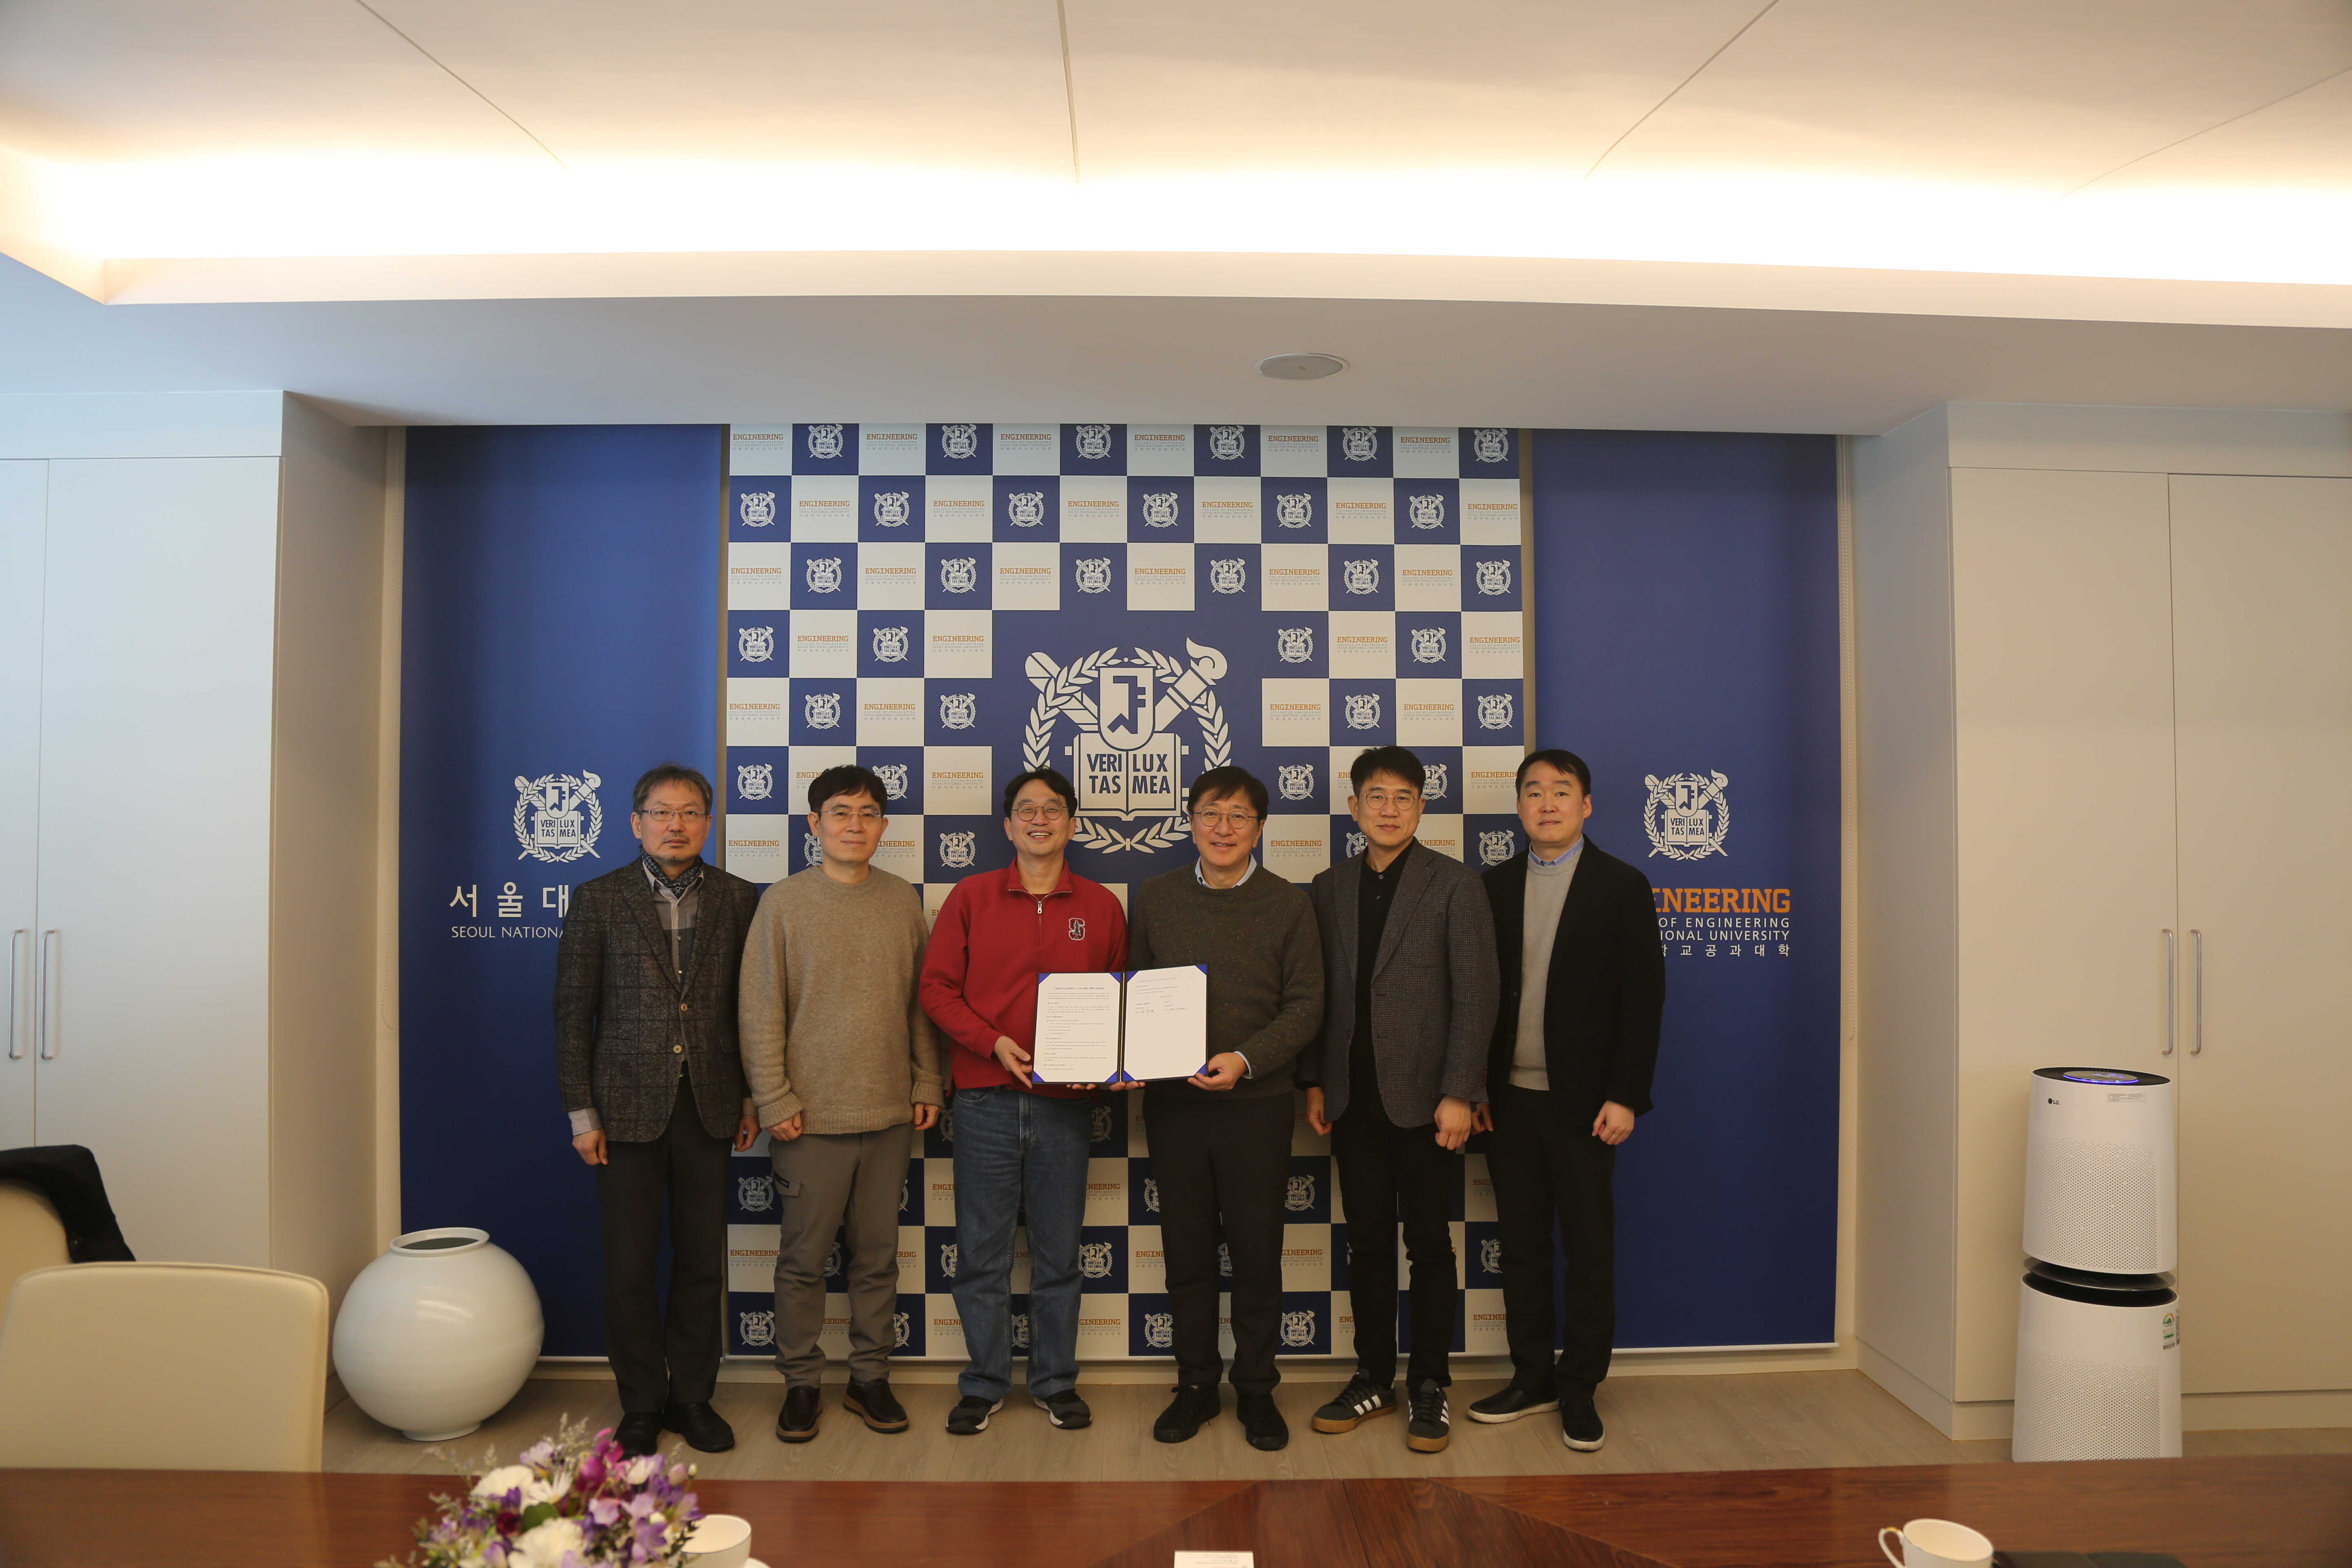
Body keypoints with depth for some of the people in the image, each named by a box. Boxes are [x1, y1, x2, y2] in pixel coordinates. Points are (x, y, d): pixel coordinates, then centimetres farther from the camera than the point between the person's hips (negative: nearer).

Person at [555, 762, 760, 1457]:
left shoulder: (738, 899, 5)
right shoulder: (599, 899, 1)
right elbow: (573, 1012, 0)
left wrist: (751, 1098, 5)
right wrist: (582, 1113, -3)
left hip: (709, 1107, 2)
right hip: (629, 1108, -1)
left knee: (702, 1263, 9)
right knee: (629, 1268, 6)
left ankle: (692, 1396, 24)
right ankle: (641, 1406, 22)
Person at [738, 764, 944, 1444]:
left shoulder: (904, 901, 5)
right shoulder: (783, 903, -4)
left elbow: (922, 1001, 9)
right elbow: (760, 1012, -4)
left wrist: (927, 1084, 6)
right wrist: (774, 1101, -8)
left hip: (890, 1115, 3)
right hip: (811, 1118, -3)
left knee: (877, 1257, 12)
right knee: (804, 1260, 7)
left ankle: (870, 1378, 26)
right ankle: (801, 1383, 24)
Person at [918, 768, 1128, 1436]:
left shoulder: (1101, 907, 6)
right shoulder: (970, 897, 3)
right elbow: (937, 987, 1)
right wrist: (995, 1043, -12)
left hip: (1066, 1105, 1)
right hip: (986, 1100, 0)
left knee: (1058, 1253, 9)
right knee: (982, 1252, 6)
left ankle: (1056, 1381, 25)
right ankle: (984, 1385, 21)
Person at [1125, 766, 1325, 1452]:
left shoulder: (1288, 904, 0)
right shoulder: (1154, 899, 6)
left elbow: (1306, 1004, -3)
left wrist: (1246, 1059, -17)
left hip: (1256, 1103, -1)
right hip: (1172, 1102, 2)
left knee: (1258, 1253, 7)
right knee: (1186, 1251, 10)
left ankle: (1256, 1388, 24)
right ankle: (1195, 1384, 26)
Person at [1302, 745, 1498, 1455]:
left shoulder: (1455, 884, -4)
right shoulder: (1330, 888, 9)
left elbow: (1475, 996, -8)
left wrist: (1458, 1094, -13)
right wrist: (1315, 1082, 5)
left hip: (1424, 1097, -4)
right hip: (1354, 1097, 4)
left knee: (1429, 1245, 6)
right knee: (1367, 1243, 12)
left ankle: (1429, 1386, 19)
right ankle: (1373, 1378, 25)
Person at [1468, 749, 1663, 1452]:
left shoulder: (1622, 887, -1)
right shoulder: (1496, 887, 8)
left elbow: (1643, 998, -4)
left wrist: (1625, 1097, -10)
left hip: (1583, 1102, -3)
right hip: (1510, 1098, 3)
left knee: (1589, 1248, 5)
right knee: (1521, 1243, 10)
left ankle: (1580, 1389, 18)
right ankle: (1533, 1378, 23)